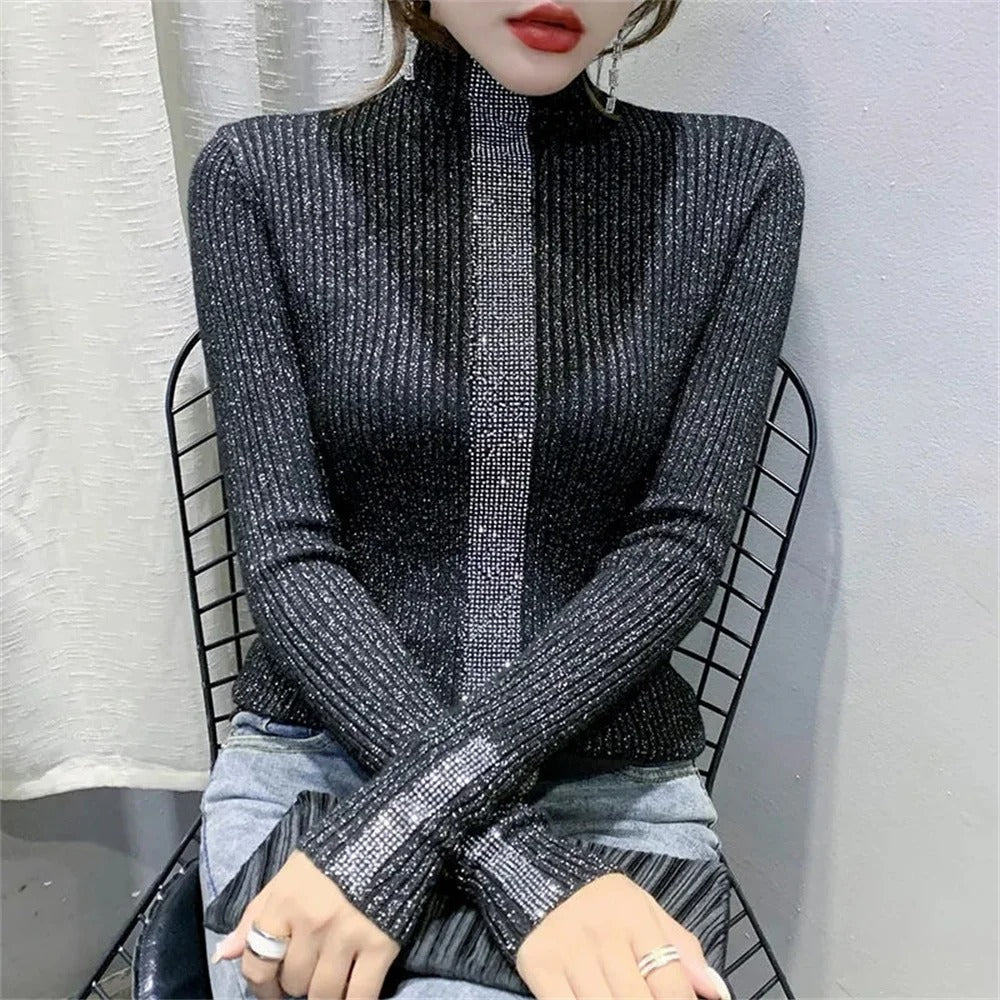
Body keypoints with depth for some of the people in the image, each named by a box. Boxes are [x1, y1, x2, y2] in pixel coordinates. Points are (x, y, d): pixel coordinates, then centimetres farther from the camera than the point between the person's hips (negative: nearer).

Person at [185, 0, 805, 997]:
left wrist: (408, 812, -17)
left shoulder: (739, 179, -2)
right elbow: (286, 554, -9)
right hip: (314, 751, -1)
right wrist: (522, 865, -17)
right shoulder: (261, 175, -3)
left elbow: (679, 545, -9)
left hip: (612, 774, 2)